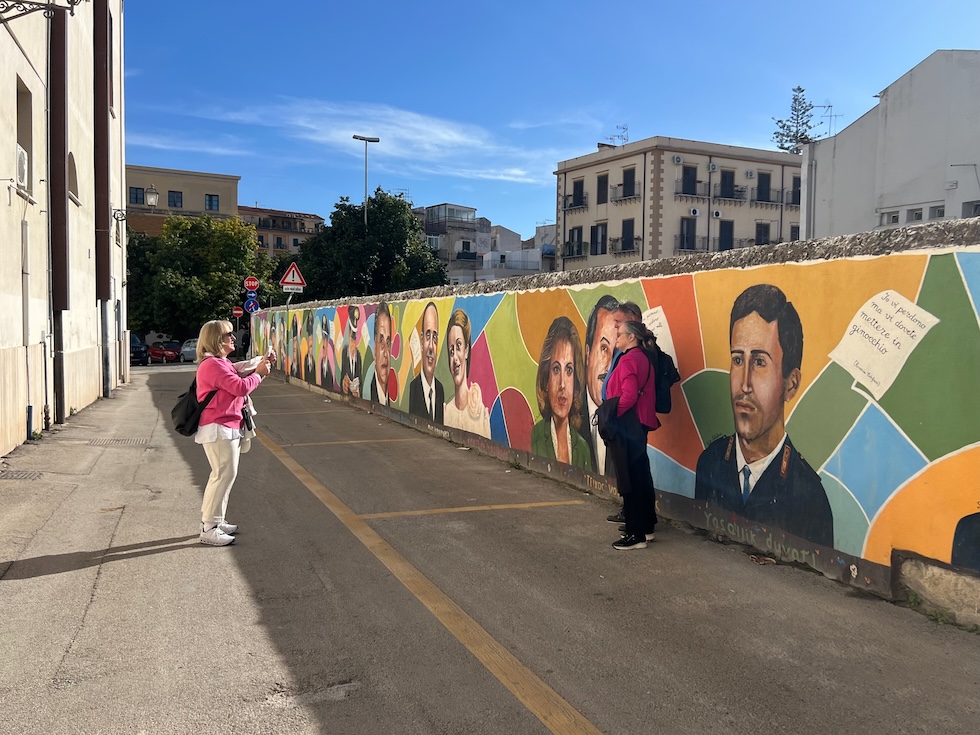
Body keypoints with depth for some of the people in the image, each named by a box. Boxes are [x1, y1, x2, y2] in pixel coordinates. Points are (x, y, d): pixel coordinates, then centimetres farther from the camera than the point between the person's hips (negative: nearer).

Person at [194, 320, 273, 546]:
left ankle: (214, 521, 27)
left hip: (228, 428, 11)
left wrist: (260, 366, 5)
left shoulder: (221, 363, 17)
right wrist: (259, 373, -9)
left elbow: (239, 382, 17)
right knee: (224, 475, -9)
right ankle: (209, 529, -4)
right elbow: (241, 387, -24)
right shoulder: (213, 364, -18)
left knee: (223, 475, 17)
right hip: (218, 429, -11)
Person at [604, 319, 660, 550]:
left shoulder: (628, 360, -15)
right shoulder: (644, 358, 13)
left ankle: (636, 534, 0)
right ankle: (646, 526, 23)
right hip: (639, 424, 10)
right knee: (641, 475, 14)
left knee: (629, 479, -4)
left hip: (625, 426, -10)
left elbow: (628, 396, -24)